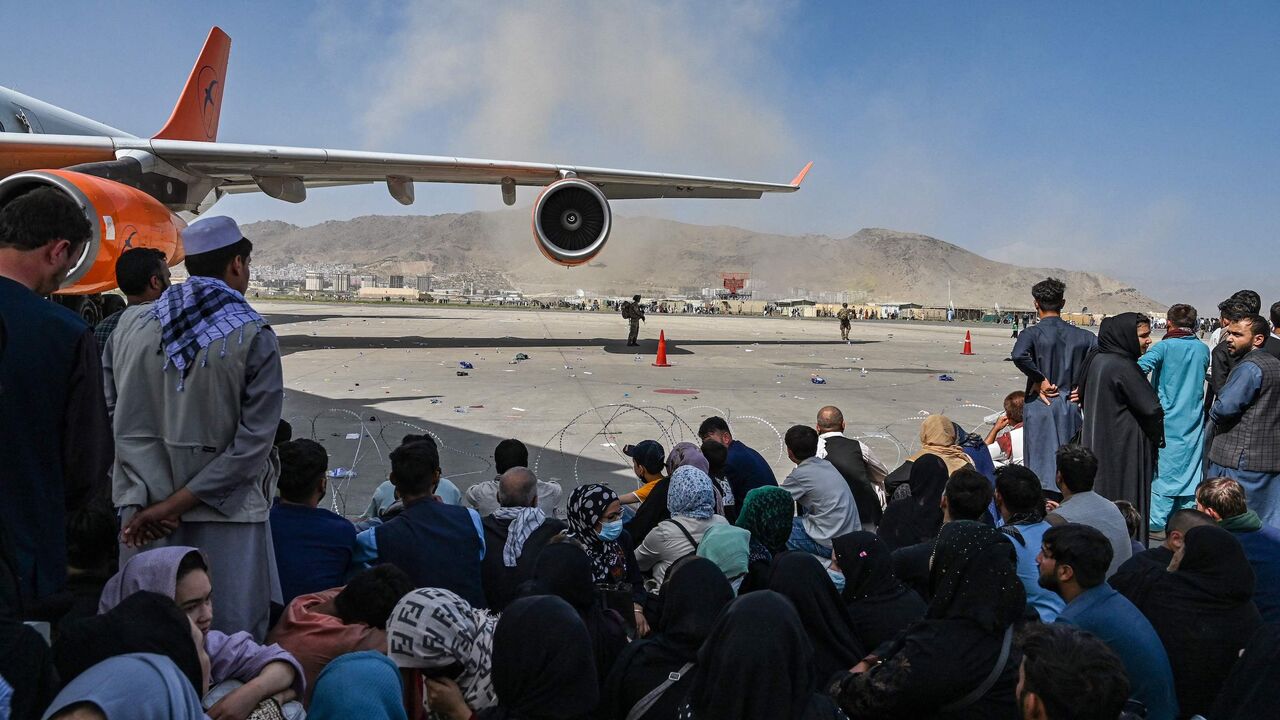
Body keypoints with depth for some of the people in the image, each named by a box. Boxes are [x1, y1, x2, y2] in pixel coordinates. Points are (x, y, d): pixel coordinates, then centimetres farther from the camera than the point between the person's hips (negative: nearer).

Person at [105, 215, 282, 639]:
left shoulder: (131, 325, 3)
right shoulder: (253, 336, -10)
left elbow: (116, 418, 0)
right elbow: (254, 440, -14)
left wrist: (146, 501, -3)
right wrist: (177, 503, -10)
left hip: (143, 509, 5)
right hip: (225, 511, -4)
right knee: (231, 638, 5)